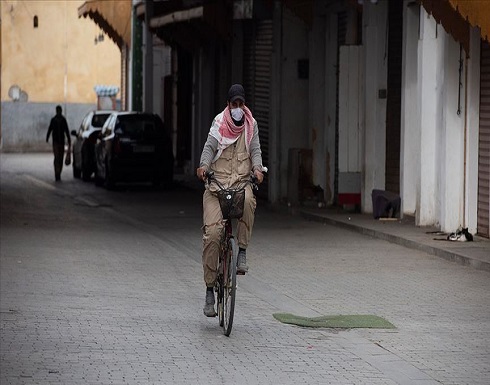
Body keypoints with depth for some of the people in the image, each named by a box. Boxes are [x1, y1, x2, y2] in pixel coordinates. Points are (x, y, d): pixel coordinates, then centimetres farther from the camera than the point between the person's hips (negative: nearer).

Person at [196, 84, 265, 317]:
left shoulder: (251, 124, 13)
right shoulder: (219, 122, 7)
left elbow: (255, 149, 9)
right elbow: (209, 146, 0)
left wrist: (257, 168, -12)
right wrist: (204, 165, -20)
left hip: (241, 181, 1)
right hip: (217, 182, -1)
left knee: (248, 201, -37)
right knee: (211, 232, -11)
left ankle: (242, 251, -19)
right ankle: (209, 289, -4)